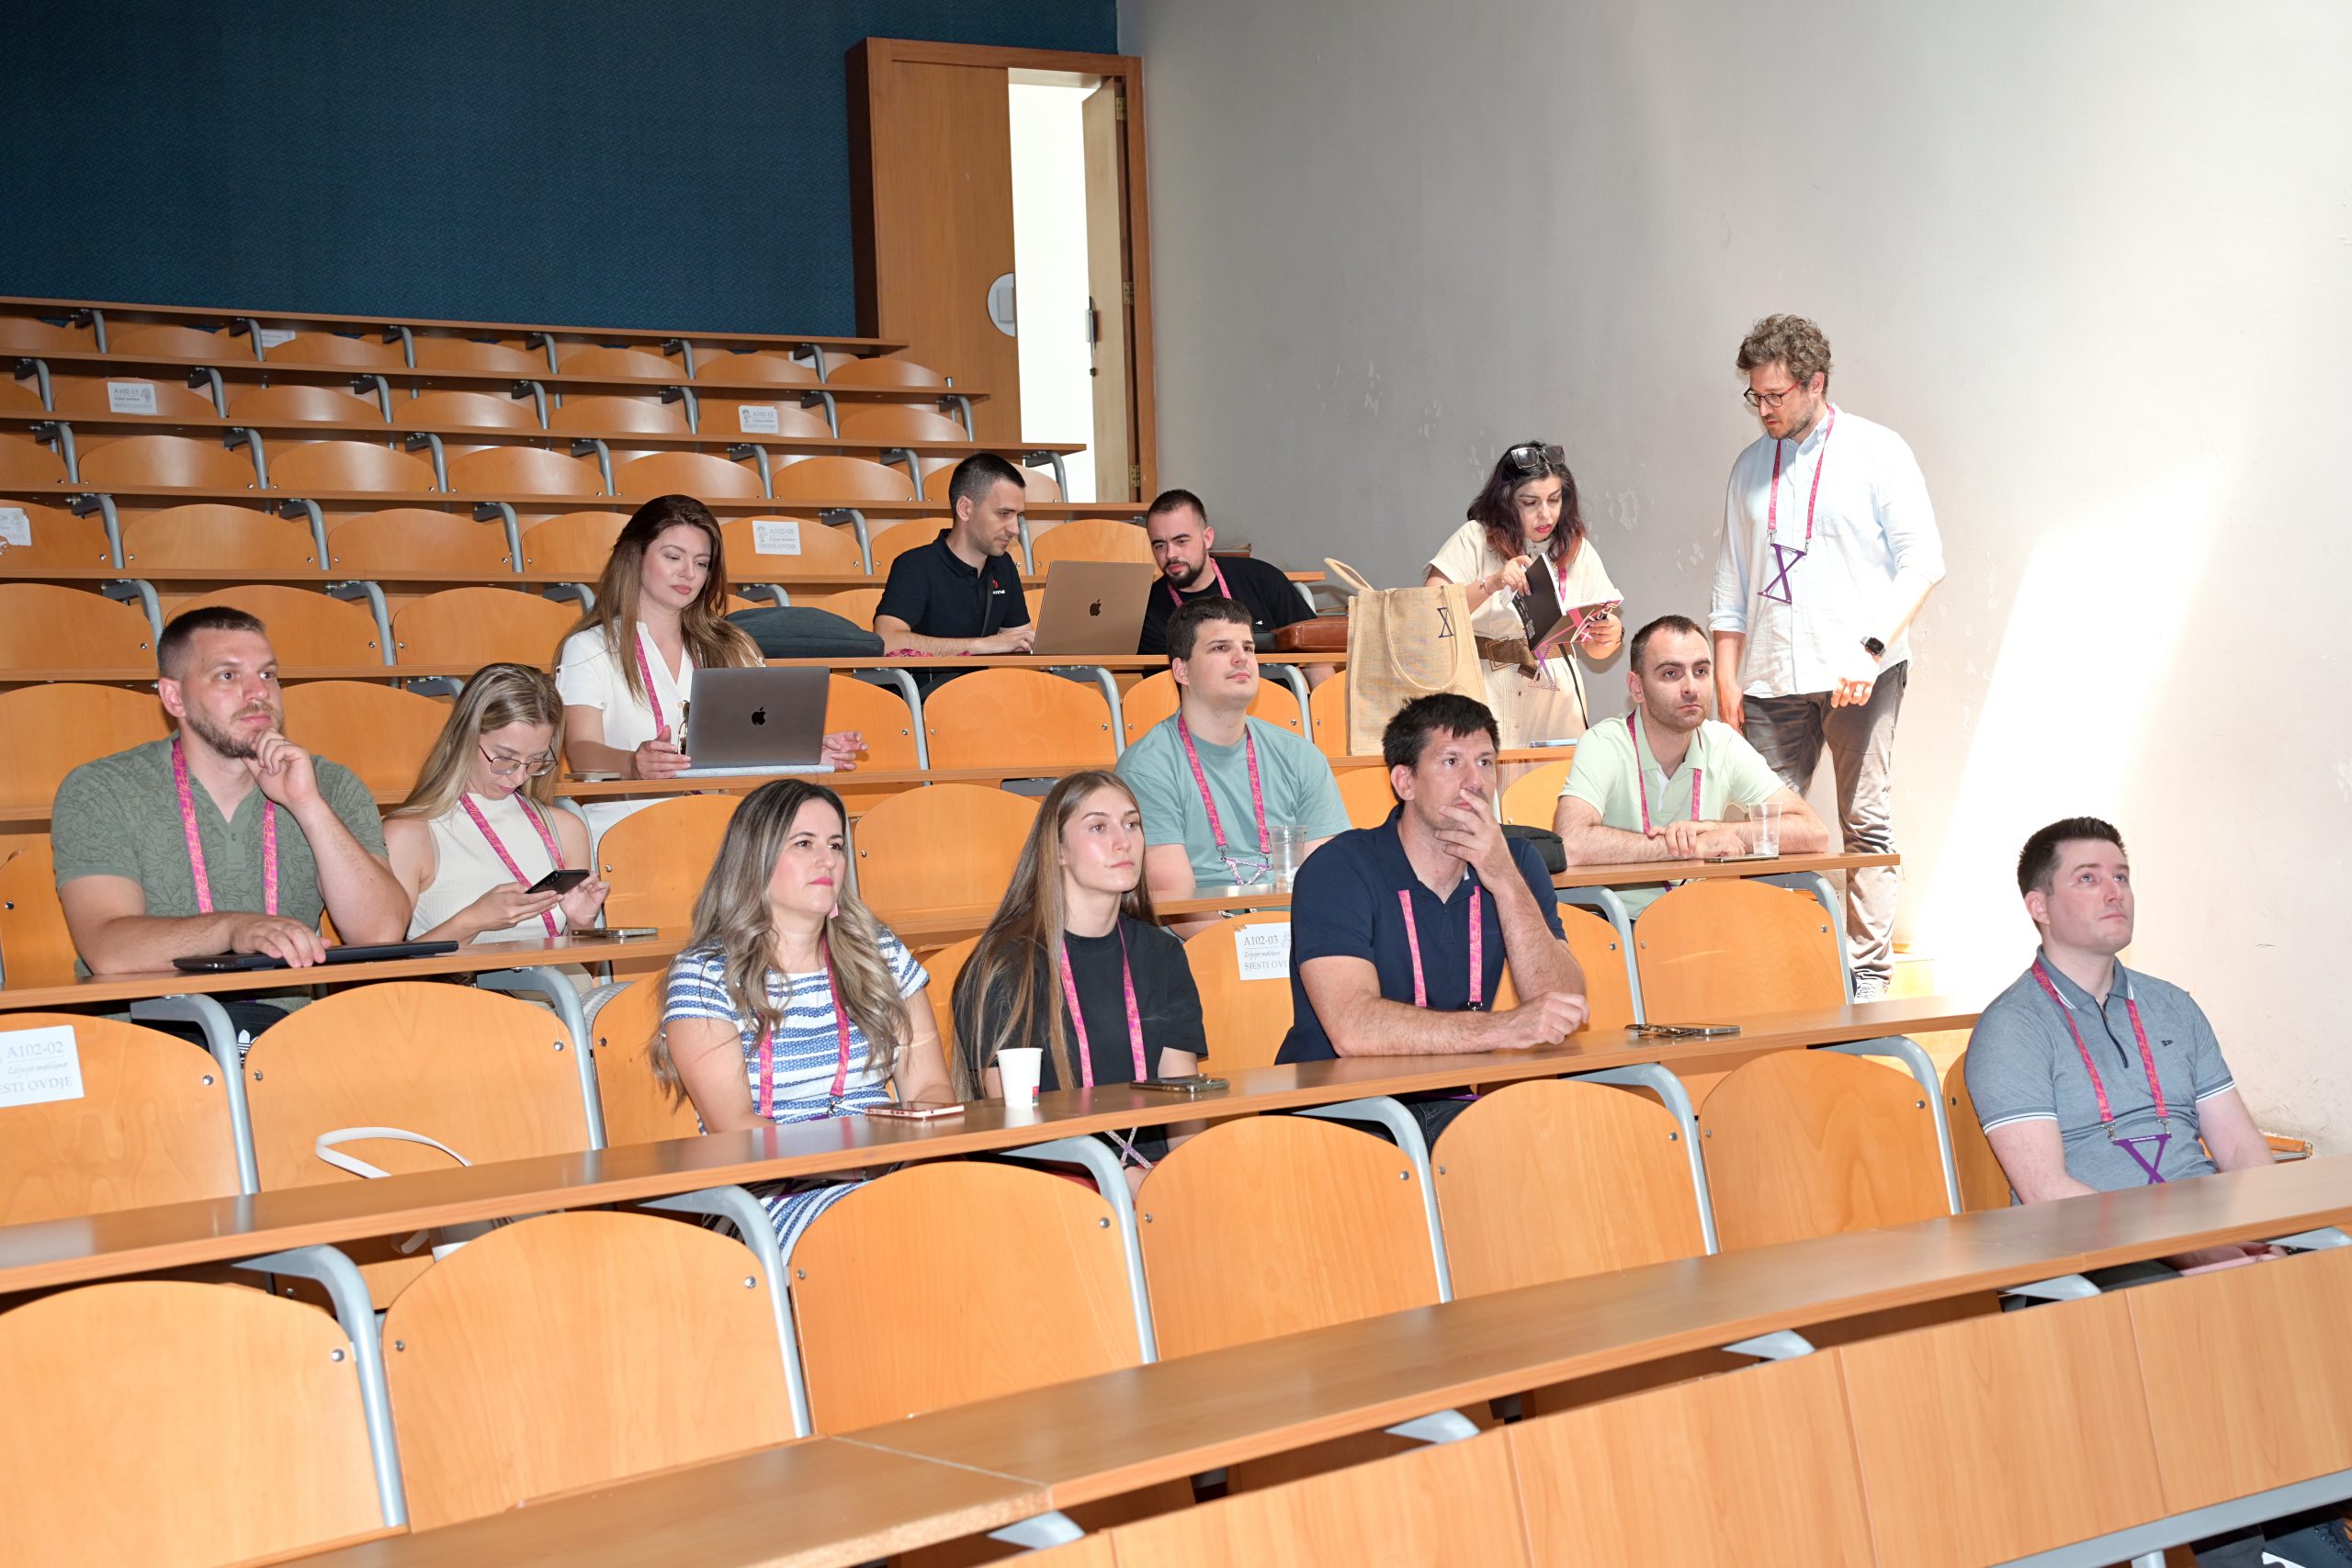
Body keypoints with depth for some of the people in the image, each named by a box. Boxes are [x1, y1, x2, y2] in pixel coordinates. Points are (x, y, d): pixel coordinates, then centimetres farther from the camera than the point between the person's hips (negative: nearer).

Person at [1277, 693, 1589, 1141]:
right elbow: (1352, 1029, -24)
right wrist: (1504, 1028, -29)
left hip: (1457, 1102, 5)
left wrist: (1506, 883, -14)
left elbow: (1565, 1010, -4)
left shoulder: (1514, 863, 8)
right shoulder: (1339, 871, -9)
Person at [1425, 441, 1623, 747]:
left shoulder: (1577, 549, 8)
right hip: (1487, 694, -3)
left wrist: (1611, 635, -12)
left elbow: (1594, 650, 10)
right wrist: (1491, 584, -24)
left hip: (1557, 696, 3)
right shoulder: (1476, 538, -3)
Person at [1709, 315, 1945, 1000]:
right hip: (1772, 678, 4)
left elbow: (1923, 561, -3)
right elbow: (1732, 579, 19)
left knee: (1866, 825, -2)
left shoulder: (1876, 451, 2)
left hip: (1860, 673, -4)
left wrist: (1872, 647, -14)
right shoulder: (1750, 467, 15)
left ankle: (1868, 976, 2)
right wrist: (1726, 675, 11)